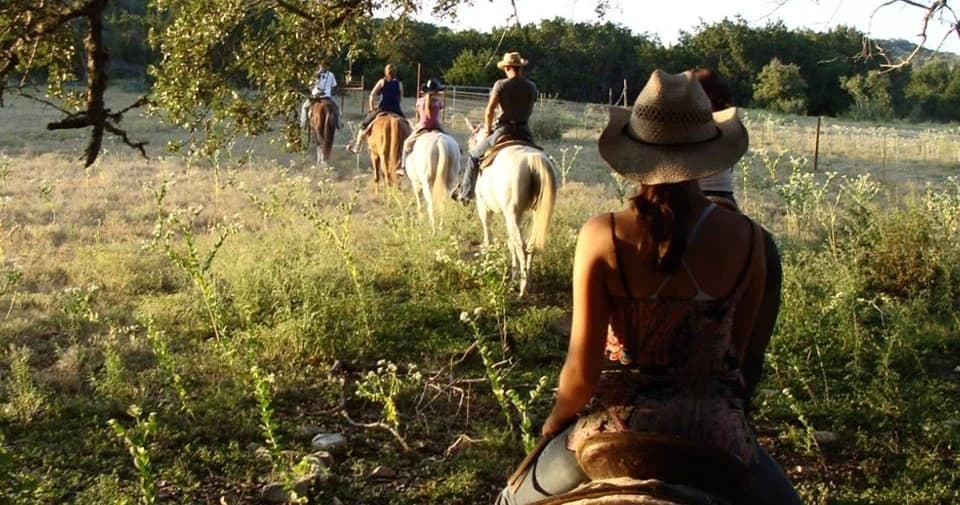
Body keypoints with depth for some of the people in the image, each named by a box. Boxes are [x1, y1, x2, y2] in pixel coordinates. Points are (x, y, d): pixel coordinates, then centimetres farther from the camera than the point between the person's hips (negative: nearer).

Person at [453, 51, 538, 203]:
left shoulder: (501, 85, -7)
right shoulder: (531, 87, 4)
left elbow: (489, 112, -11)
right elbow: (529, 111, 11)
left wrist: (488, 129, 4)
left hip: (504, 130, -3)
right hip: (524, 132, 3)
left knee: (475, 154, 17)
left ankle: (465, 193, 18)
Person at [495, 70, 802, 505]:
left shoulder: (602, 236, -14)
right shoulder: (746, 239, -9)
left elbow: (582, 371, -13)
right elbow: (743, 353, 3)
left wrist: (555, 422, 6)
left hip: (617, 426, -1)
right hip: (715, 434, 1)